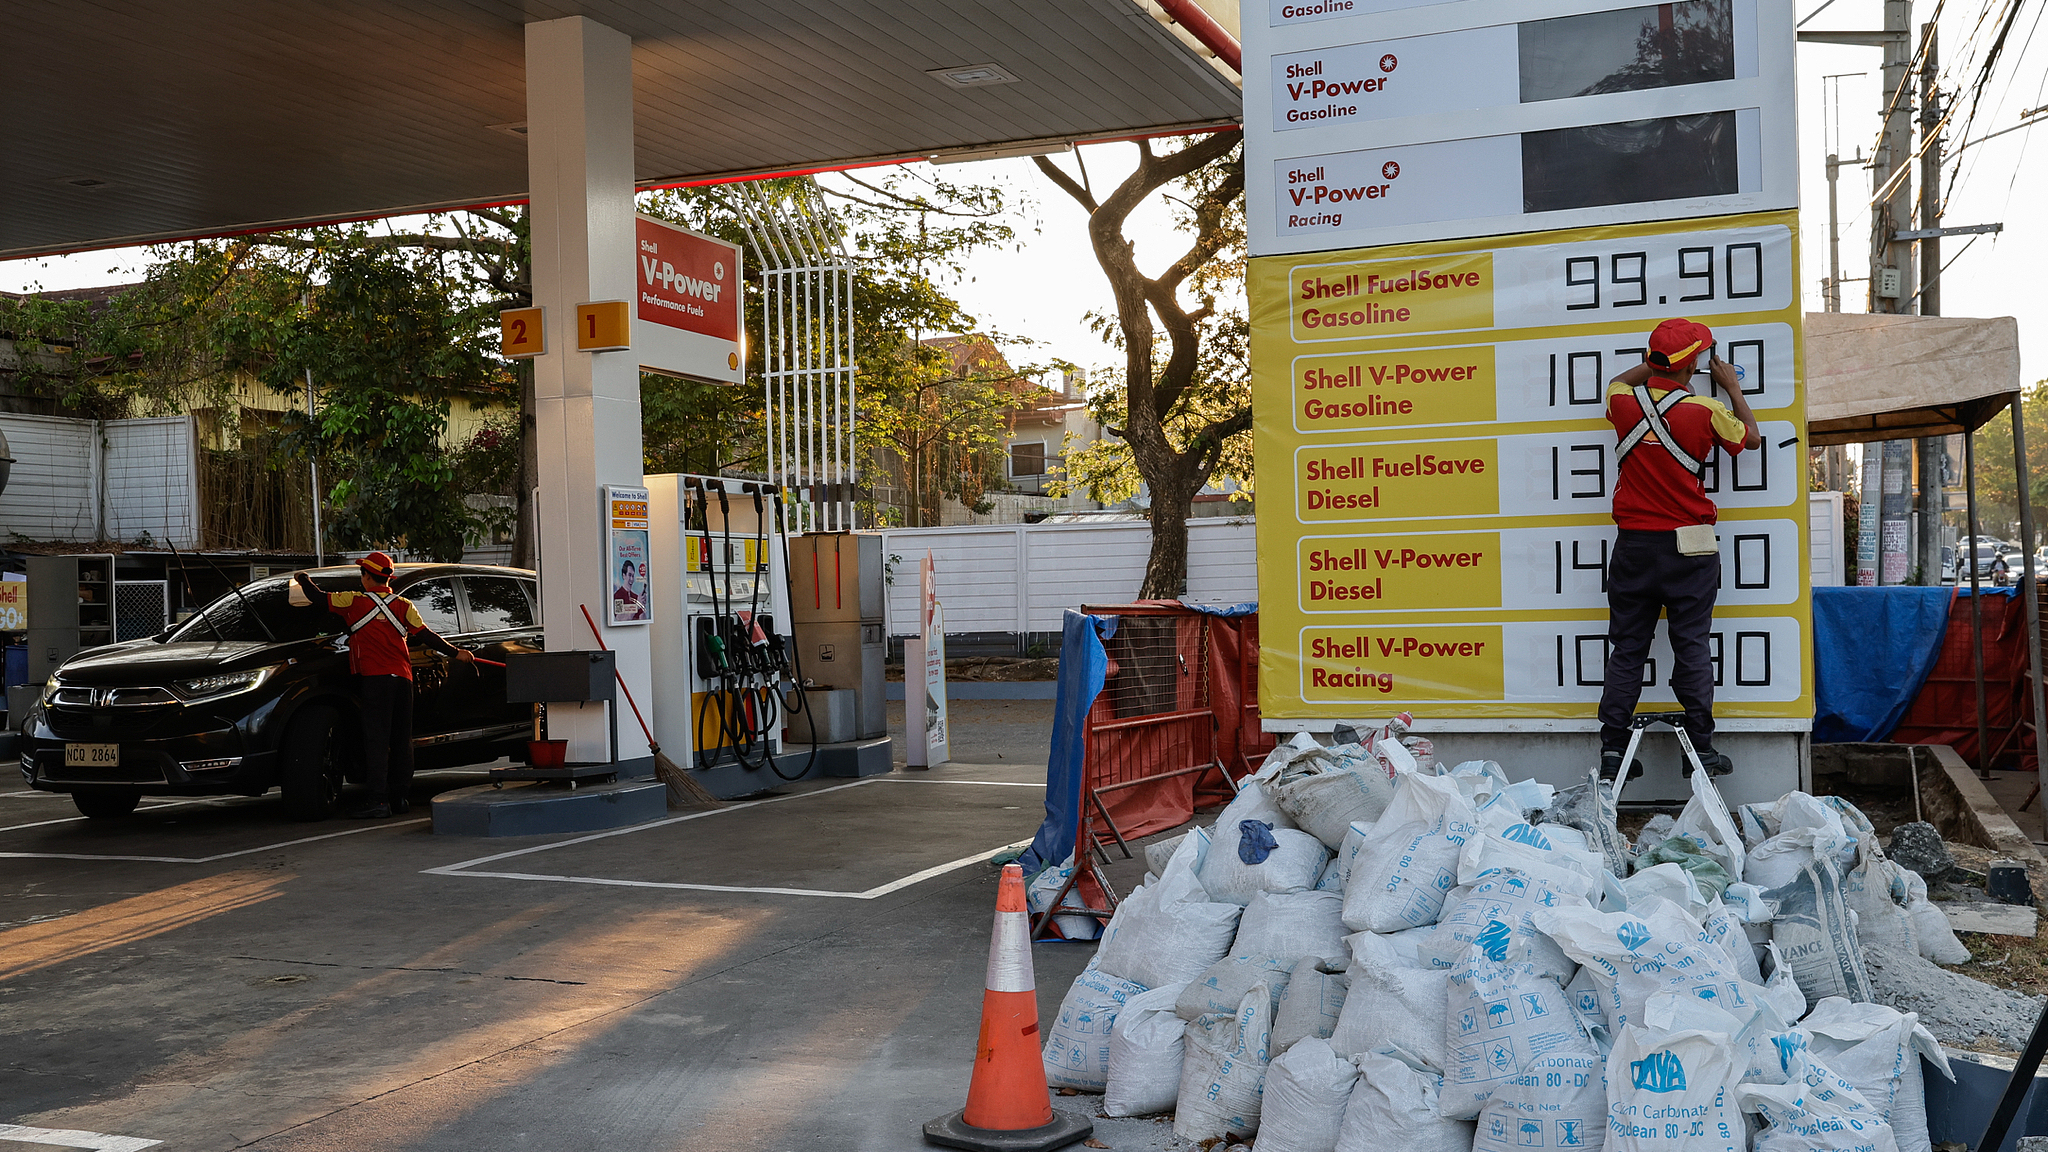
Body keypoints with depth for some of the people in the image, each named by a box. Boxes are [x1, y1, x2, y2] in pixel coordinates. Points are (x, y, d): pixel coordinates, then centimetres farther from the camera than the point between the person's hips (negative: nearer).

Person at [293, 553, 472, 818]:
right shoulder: (404, 606, 8)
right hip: (402, 678, 4)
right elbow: (426, 635, 7)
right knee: (401, 739, 10)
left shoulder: (353, 601, 0)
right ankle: (400, 796, 15)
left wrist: (303, 578, 27)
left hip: (374, 679, -4)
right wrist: (456, 653, 15)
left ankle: (379, 799, -13)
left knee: (376, 739, -7)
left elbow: (317, 597, 8)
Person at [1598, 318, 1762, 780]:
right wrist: (1733, 388, 23)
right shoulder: (1705, 410, -9)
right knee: (1691, 646, 2)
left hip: (1632, 545, 3)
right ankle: (1700, 747, 5)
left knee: (1626, 647, 6)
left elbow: (1619, 383, 27)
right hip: (1687, 546, -3)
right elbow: (1750, 438, 12)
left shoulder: (1625, 404, -1)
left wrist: (1656, 363, 31)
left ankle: (1613, 749, 5)